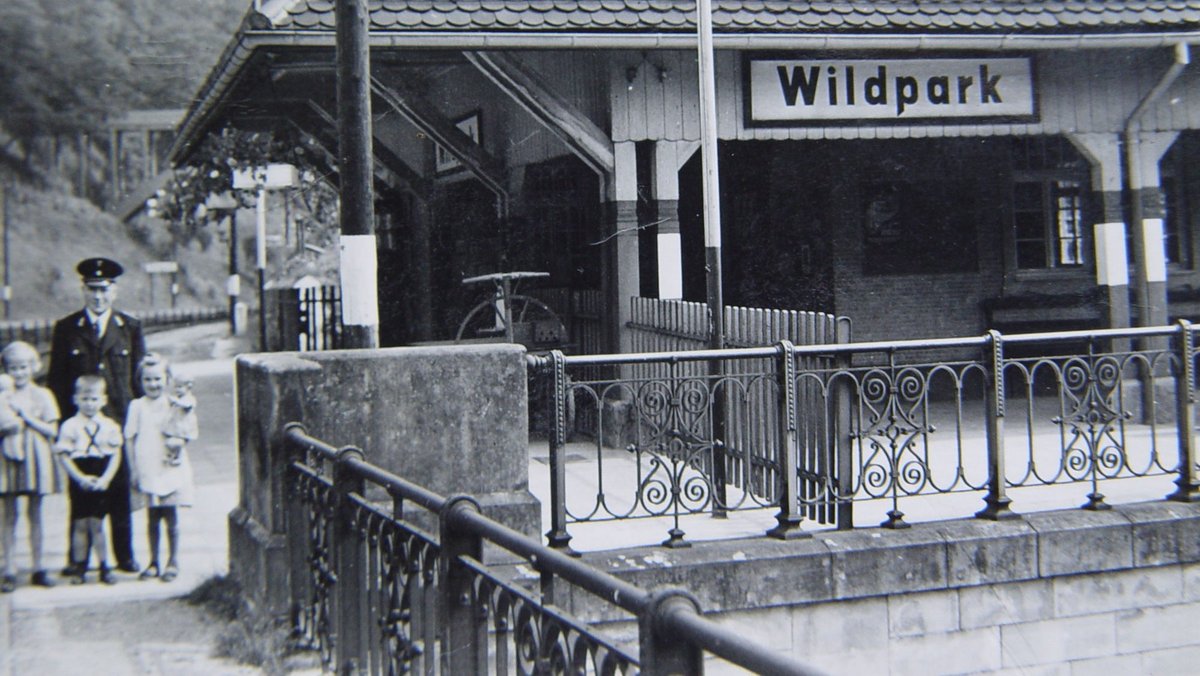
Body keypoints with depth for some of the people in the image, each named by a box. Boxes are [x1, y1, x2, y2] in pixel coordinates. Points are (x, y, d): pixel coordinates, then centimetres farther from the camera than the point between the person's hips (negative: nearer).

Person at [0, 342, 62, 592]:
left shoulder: (42, 395, 3)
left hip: (35, 459, 0)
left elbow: (52, 430, -2)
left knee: (34, 514, 6)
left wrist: (28, 417, -10)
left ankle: (38, 568, 13)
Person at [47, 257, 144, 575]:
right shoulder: (65, 329, 6)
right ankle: (77, 557, 10)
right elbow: (56, 380, 6)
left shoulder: (130, 328, 9)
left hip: (120, 423, 1)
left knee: (120, 493, 4)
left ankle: (124, 555, 13)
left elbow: (140, 376, 10)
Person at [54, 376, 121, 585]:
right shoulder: (69, 426, -3)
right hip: (79, 483, 0)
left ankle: (104, 567, 9)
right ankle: (79, 568, 13)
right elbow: (65, 457, -5)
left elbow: (116, 456, 0)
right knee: (80, 525, 5)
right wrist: (81, 478, -14)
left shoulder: (110, 426, 1)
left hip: (101, 483, 0)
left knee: (96, 525, 3)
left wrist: (105, 479, -12)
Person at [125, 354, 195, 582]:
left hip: (171, 468, -1)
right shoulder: (137, 406, 3)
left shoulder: (176, 405, 1)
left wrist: (179, 441, -18)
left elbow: (189, 433, 4)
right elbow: (129, 438, 5)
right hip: (147, 470, 1)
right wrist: (133, 469, 1)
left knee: (171, 517, 1)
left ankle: (173, 561, 12)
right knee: (152, 518, 7)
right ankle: (154, 562, 17)